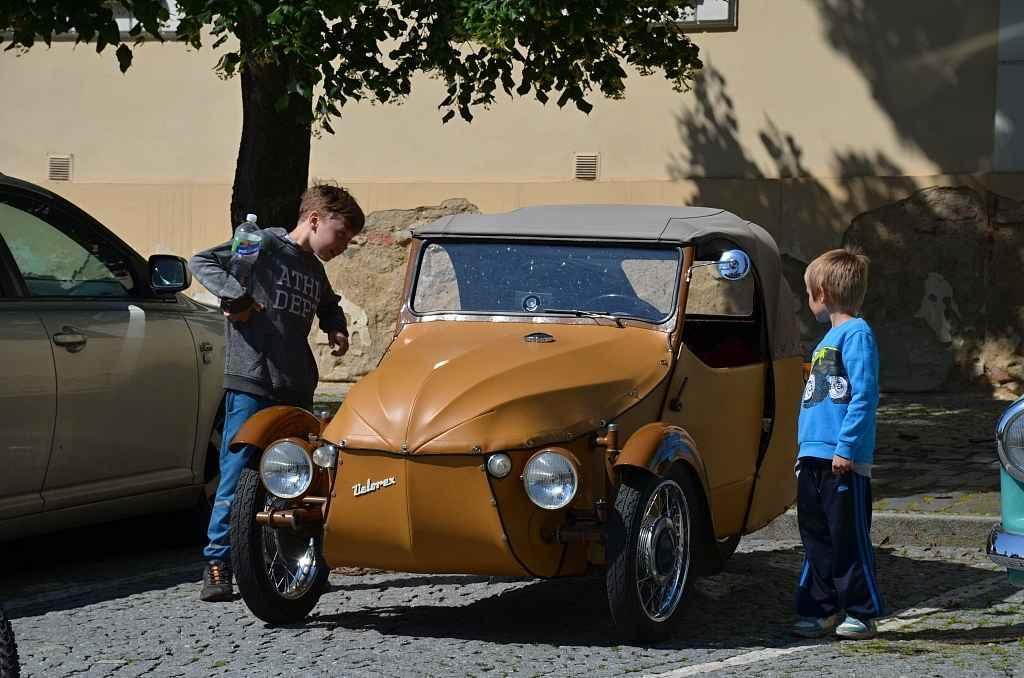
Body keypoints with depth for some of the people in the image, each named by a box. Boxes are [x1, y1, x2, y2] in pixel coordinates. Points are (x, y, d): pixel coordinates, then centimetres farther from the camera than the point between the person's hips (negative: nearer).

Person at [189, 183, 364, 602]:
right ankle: (216, 567, -7)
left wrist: (336, 329, 23)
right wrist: (235, 297, -18)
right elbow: (202, 262, -7)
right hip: (250, 385, -8)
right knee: (237, 477, -9)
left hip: (297, 392, 8)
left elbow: (329, 306, 43)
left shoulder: (315, 272, 21)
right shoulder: (265, 244, -1)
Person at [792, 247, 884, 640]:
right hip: (814, 457, 9)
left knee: (849, 537, -3)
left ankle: (862, 613, 4)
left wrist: (846, 448, -21)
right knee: (816, 537, 10)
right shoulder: (829, 337, 18)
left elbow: (864, 395, -17)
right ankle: (821, 610, 15)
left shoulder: (856, 333, -10)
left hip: (843, 461, -9)